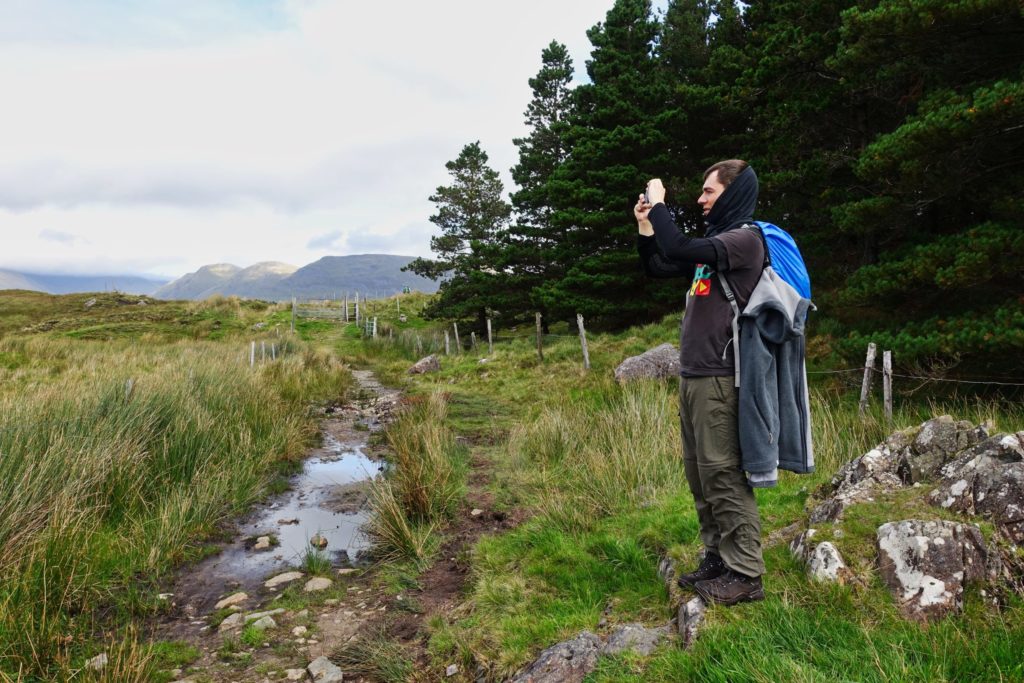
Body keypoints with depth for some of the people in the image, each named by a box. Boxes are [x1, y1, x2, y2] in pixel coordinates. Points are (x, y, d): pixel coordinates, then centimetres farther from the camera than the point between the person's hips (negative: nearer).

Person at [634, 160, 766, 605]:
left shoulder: (745, 239, -10)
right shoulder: (716, 240, 19)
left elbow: (678, 249, -24)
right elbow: (658, 268, 24)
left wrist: (659, 203, -11)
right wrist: (645, 225, 13)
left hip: (719, 378, -10)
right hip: (693, 375, 10)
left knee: (723, 474, -6)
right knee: (699, 473, 13)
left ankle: (745, 574, 4)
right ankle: (717, 558, 24)